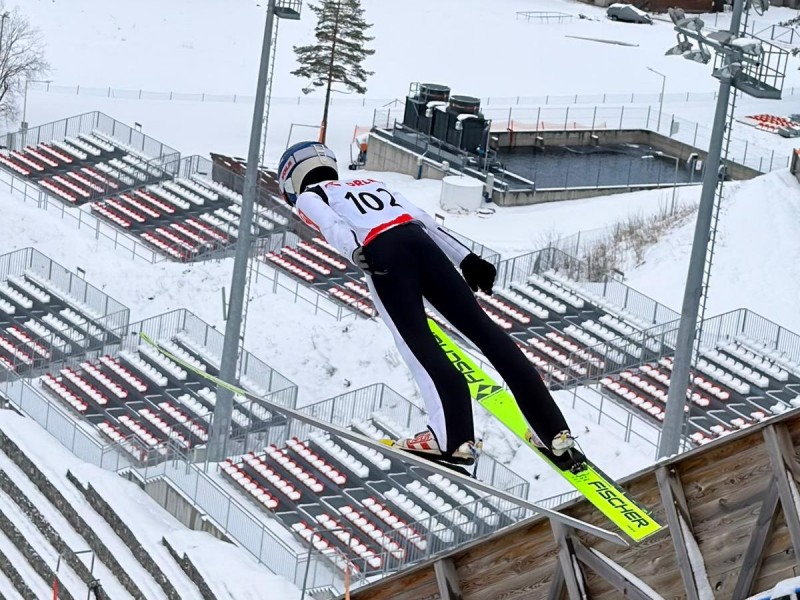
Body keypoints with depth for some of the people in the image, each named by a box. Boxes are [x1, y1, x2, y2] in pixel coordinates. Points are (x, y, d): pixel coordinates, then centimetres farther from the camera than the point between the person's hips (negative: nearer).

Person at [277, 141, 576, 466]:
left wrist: (355, 253, -18)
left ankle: (454, 437, -25)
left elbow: (331, 224, -1)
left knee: (417, 342, -9)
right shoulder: (372, 184, 39)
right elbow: (425, 219, 29)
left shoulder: (308, 197, 23)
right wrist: (466, 258, 23)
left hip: (382, 252, -5)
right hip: (420, 241, 5)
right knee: (480, 326, 1)